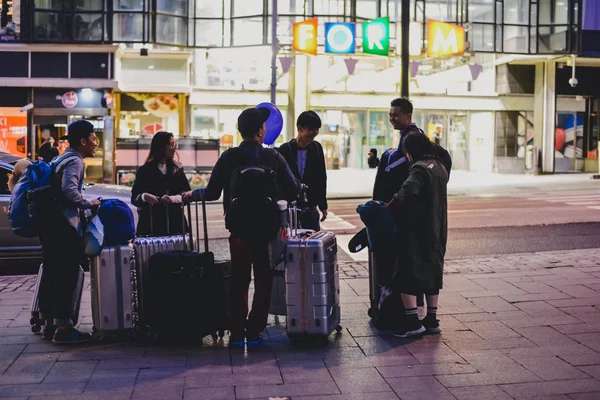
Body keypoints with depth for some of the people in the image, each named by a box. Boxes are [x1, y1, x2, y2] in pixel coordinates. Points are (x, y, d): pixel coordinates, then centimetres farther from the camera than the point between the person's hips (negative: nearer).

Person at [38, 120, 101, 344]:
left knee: (51, 273, 13)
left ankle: (48, 324, 20)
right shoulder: (75, 161, -11)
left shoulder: (63, 158, 20)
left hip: (50, 223, 10)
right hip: (63, 225, -10)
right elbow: (69, 189, -26)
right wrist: (87, 204, -13)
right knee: (67, 275, -6)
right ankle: (62, 328, -4)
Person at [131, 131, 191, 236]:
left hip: (174, 222, 3)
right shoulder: (145, 170, 3)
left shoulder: (177, 168, 13)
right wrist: (145, 196, -18)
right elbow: (134, 197, 3)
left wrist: (173, 198, -11)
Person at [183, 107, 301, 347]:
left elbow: (212, 194, -5)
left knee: (239, 280, 13)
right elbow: (292, 192, -6)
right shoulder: (273, 157, -4)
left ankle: (237, 332, 15)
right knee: (263, 281, 12)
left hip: (239, 228, 1)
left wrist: (192, 195, 14)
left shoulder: (229, 158, -5)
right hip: (267, 229, 0)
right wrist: (300, 188, 17)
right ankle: (255, 331, 14)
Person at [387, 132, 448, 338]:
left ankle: (413, 321, -3)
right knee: (432, 271, 15)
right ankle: (432, 320, 21)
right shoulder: (440, 167, 12)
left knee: (407, 273, -2)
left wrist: (388, 205, -20)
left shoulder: (419, 168, -16)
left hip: (417, 231, -9)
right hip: (437, 231, 9)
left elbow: (407, 192, -32)